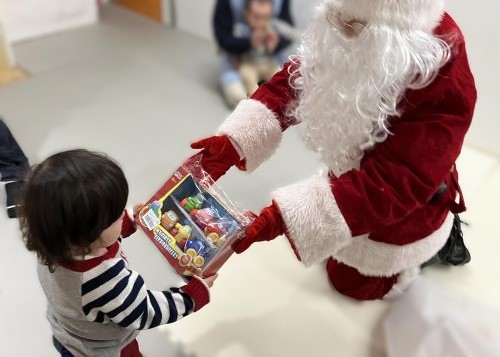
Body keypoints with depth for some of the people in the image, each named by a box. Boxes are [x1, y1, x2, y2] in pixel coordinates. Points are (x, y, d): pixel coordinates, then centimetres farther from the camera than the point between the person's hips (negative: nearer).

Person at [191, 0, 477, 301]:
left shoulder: (445, 85, -41)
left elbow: (392, 184, -42)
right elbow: (298, 78, -14)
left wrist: (287, 216, -49)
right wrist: (234, 141, -27)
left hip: (401, 209, -6)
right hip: (354, 172, 7)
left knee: (353, 282, 20)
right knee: (337, 246, 33)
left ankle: (442, 238, 37)